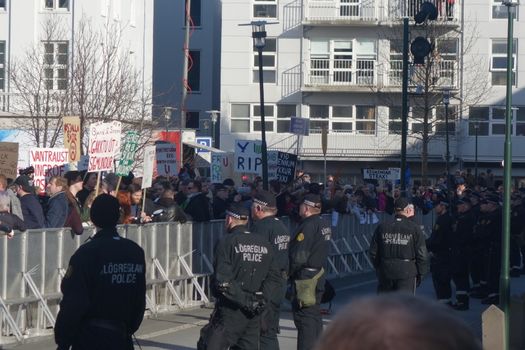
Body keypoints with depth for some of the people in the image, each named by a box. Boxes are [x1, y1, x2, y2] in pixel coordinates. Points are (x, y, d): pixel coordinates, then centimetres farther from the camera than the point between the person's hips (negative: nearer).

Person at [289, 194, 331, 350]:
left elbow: (299, 257, -22)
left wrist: (288, 272, -8)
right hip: (319, 275, 9)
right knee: (314, 316, 16)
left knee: (304, 319, -6)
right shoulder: (325, 224, 9)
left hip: (305, 278, -9)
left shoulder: (308, 226, -19)